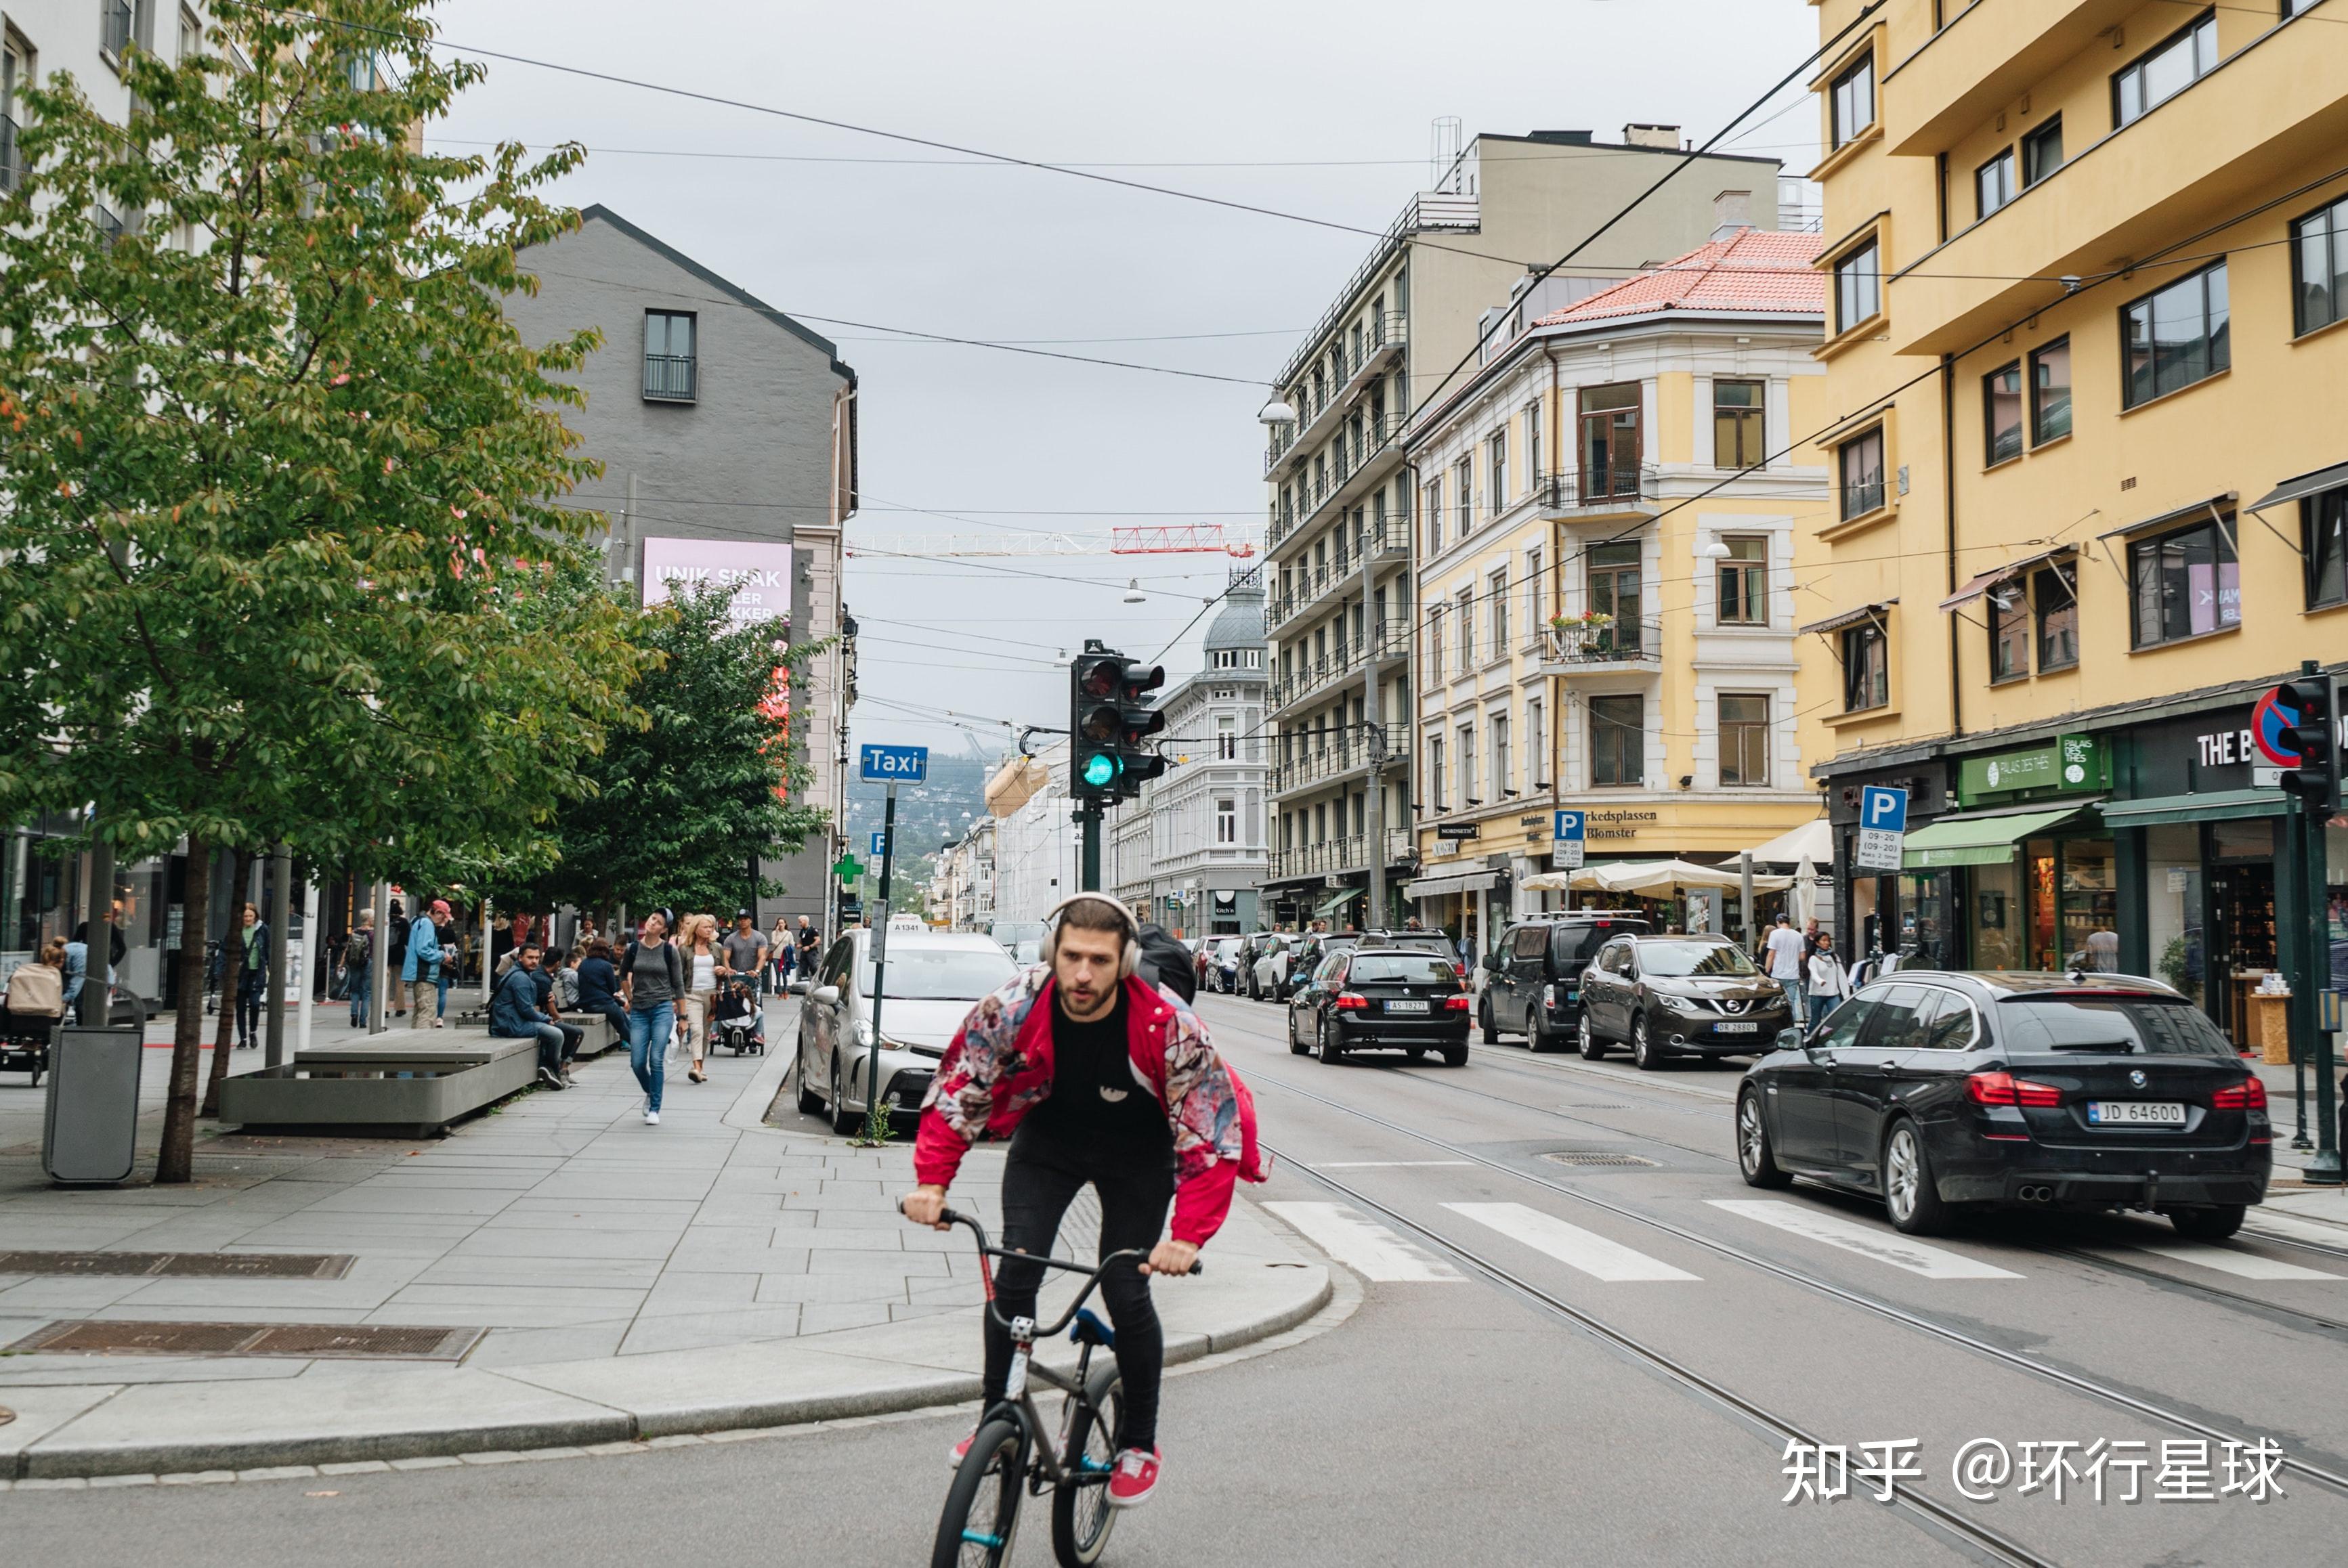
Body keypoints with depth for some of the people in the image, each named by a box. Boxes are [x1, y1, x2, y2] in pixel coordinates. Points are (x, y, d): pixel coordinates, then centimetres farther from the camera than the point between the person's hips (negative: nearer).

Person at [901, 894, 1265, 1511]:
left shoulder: (1169, 1027, -33)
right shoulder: (1012, 1009, -28)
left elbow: (1213, 1137, -29)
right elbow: (956, 1092, -15)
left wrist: (1189, 1235, -38)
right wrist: (931, 1182, -25)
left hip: (1137, 1153, -2)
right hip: (1047, 1139, 2)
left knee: (1126, 1294, -7)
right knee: (1012, 1277, -9)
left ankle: (1139, 1443, 15)